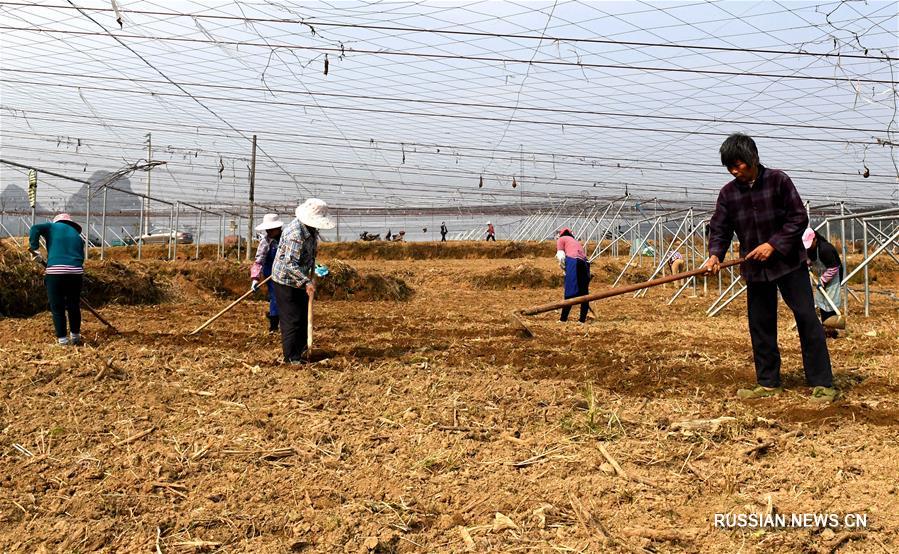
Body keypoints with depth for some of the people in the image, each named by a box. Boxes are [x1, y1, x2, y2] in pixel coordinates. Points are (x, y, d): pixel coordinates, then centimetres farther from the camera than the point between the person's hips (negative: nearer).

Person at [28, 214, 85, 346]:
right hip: (76, 272, 3)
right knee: (74, 306, 16)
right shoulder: (77, 235, 25)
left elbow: (35, 229, -3)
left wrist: (35, 248, 0)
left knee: (57, 308, 6)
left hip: (55, 271, -3)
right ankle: (76, 337, 25)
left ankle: (62, 340, 7)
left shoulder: (53, 226, 16)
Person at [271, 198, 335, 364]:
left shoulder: (311, 229, 1)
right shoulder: (295, 233, -29)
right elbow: (290, 264, -33)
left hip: (300, 280, 9)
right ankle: (291, 358, 4)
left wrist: (312, 274, 13)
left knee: (304, 316, 17)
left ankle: (300, 349, 31)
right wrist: (306, 282, -37)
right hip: (286, 280, -9)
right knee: (291, 319, -4)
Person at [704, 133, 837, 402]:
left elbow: (799, 218, -9)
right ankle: (769, 384, 19)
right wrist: (715, 254, -18)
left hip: (789, 262, -4)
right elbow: (719, 228, 0)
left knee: (806, 318, -4)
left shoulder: (778, 180, -10)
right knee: (760, 325, 8)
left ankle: (822, 383, 3)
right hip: (754, 269, 4)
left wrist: (774, 244, -19)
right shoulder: (728, 193, 0)